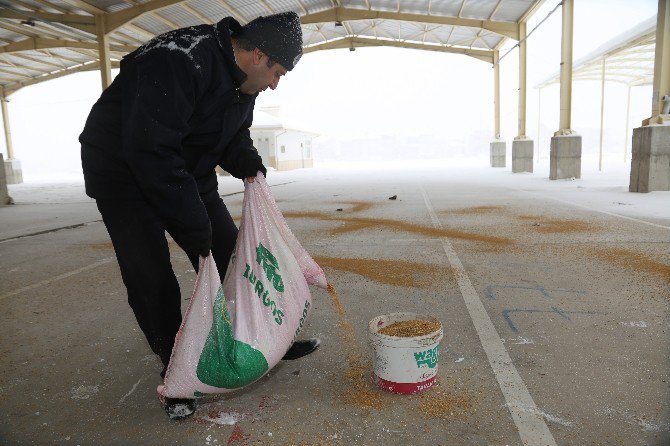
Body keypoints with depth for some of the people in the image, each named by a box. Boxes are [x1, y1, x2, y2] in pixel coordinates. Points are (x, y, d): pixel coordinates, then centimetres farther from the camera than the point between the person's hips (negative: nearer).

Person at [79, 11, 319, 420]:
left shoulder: (243, 80, -1)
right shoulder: (177, 62, -30)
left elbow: (234, 135, 13)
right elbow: (150, 151, -34)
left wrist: (248, 163, -11)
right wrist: (195, 227, -29)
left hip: (190, 174, 8)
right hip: (125, 171, -7)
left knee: (230, 256, 5)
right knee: (151, 277, -8)